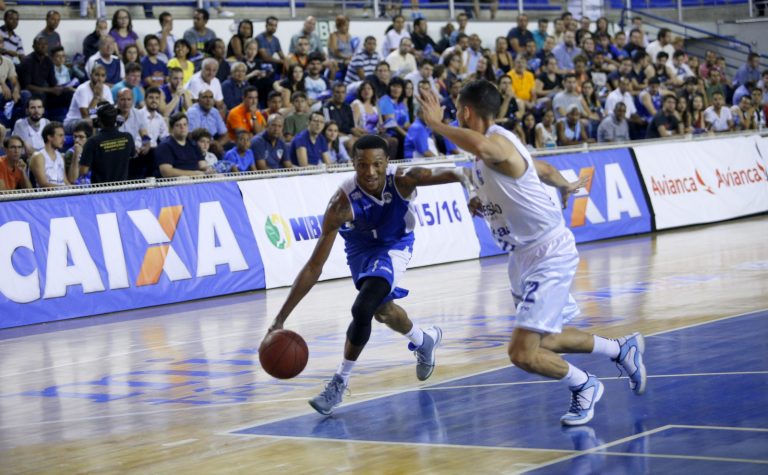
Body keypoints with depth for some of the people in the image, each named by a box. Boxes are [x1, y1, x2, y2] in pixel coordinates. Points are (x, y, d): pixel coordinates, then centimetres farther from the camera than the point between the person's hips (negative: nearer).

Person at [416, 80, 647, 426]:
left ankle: (584, 387, 10)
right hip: (524, 255, 11)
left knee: (523, 353, -15)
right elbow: (543, 170, 26)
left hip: (549, 255, -11)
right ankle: (623, 350, 41)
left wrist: (438, 124, -36)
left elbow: (481, 146, -49)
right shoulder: (490, 147, 10)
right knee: (545, 341, 22)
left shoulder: (498, 141, -21)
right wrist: (565, 186, 46)